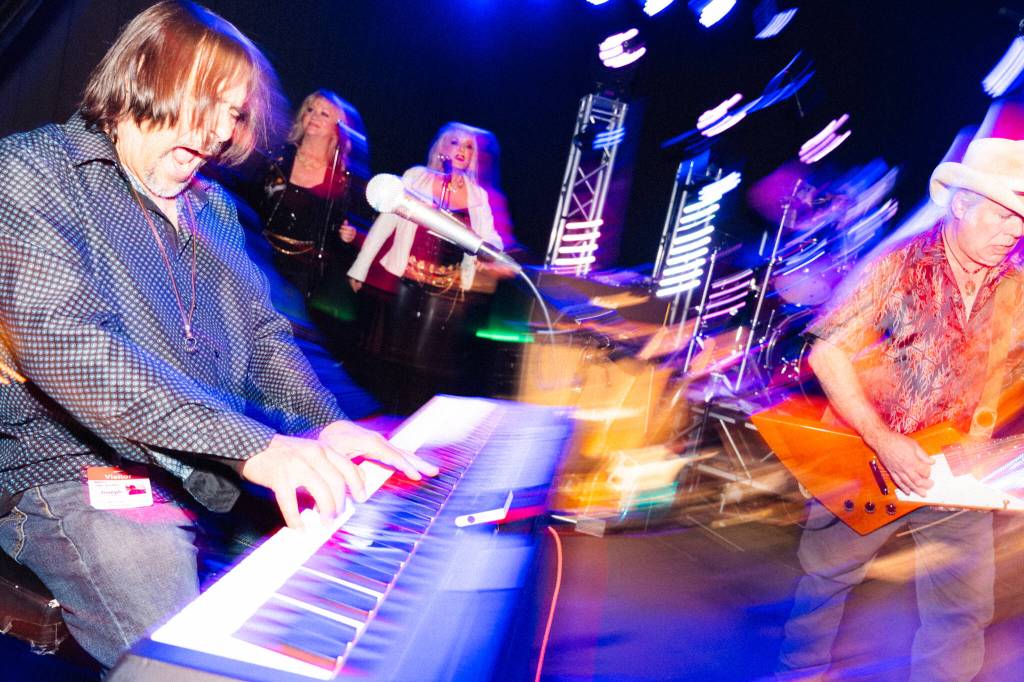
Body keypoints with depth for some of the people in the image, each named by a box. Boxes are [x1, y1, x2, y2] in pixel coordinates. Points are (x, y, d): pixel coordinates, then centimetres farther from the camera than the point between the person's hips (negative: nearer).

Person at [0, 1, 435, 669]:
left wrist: (326, 424, -3)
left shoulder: (214, 207, 18)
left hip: (225, 476, 7)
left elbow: (264, 331, 19)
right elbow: (62, 342, -20)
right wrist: (252, 446, -28)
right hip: (79, 475, -6)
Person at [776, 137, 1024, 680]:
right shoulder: (900, 266, -13)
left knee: (963, 610, 6)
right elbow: (827, 353, -15)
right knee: (826, 577, 13)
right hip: (866, 459, -3)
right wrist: (882, 441, -21)